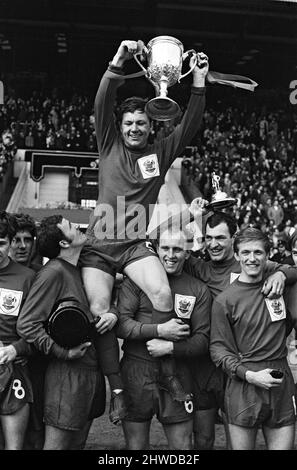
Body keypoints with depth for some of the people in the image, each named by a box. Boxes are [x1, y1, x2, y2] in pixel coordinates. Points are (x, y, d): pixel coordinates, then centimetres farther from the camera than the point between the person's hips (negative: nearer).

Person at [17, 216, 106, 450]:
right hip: (68, 373, -8)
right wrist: (63, 353, -18)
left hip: (92, 369, 8)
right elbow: (26, 324, -17)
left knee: (78, 442, 17)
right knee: (57, 445, 0)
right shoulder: (53, 272, -15)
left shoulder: (79, 270, 11)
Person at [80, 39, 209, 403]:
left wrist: (198, 83, -6)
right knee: (99, 313, -10)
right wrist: (116, 65, -17)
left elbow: (190, 125, 5)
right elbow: (102, 106, -3)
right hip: (99, 243, 0)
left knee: (163, 295, -24)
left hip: (135, 244, 0)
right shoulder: (109, 145, 10)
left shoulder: (160, 153, 13)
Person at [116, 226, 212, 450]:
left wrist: (171, 347, -13)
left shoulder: (199, 290, 6)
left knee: (182, 444, 8)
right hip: (136, 372, -1)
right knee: (136, 445, 11)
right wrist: (159, 330, -16)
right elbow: (121, 324, -7)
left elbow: (202, 340, 2)